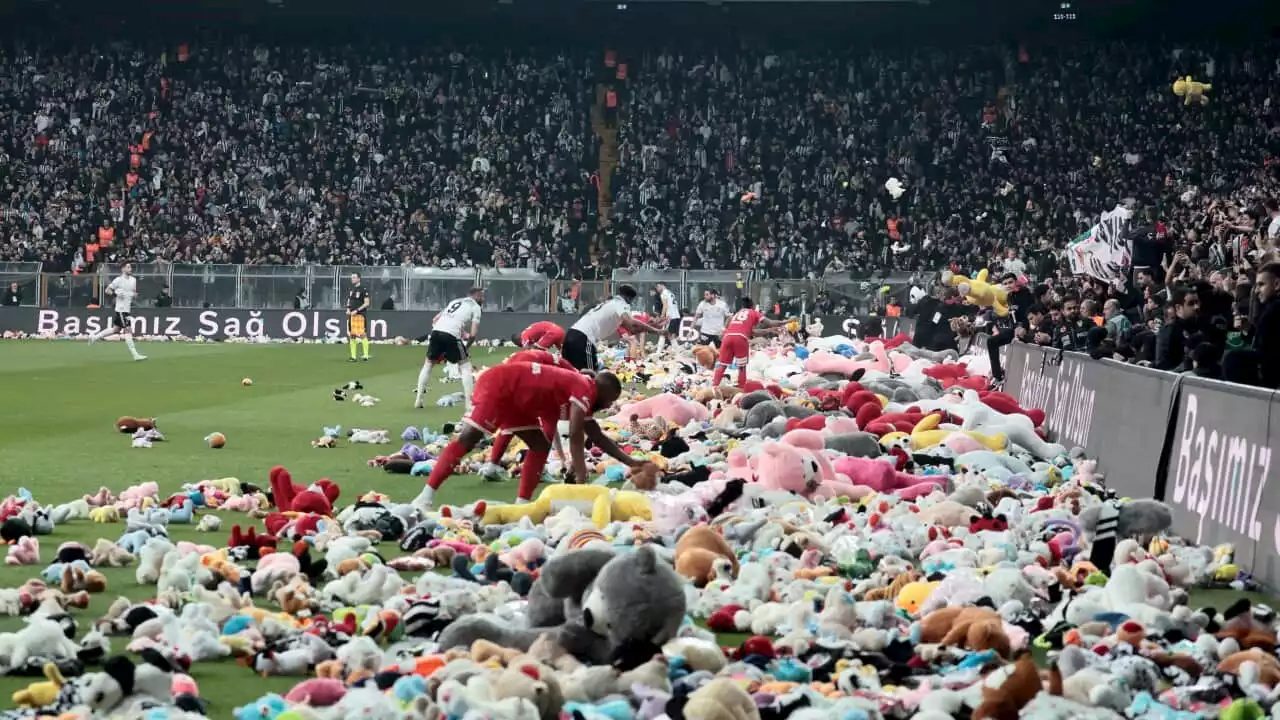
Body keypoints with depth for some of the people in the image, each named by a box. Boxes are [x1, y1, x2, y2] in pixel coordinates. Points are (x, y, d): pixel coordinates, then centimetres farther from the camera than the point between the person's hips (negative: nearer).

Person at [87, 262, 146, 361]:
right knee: (128, 330, -9)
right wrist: (115, 294, -22)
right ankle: (135, 354, -10)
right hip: (121, 309, -8)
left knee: (115, 329, 15)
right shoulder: (118, 280, -10)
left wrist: (135, 295, -1)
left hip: (128, 309, 8)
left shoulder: (133, 280, 10)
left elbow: (134, 292, 22)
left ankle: (94, 337, 30)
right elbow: (107, 290, -5)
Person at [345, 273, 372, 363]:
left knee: (362, 335, -10)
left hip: (360, 315, -8)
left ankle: (366, 356, -7)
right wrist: (348, 309, 6)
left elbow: (367, 303, -11)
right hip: (351, 315, 8)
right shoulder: (351, 290, 16)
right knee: (352, 335, 7)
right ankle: (353, 357, 11)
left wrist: (356, 310, -17)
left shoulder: (363, 289, -7)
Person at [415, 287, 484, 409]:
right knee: (465, 366, 9)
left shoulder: (455, 301, 30)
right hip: (451, 335, -5)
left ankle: (418, 399, 20)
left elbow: (435, 319, 25)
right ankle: (469, 403, 2)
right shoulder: (475, 307, 12)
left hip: (436, 331, 5)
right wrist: (468, 336, 22)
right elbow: (473, 333, 1)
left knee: (428, 364, 23)